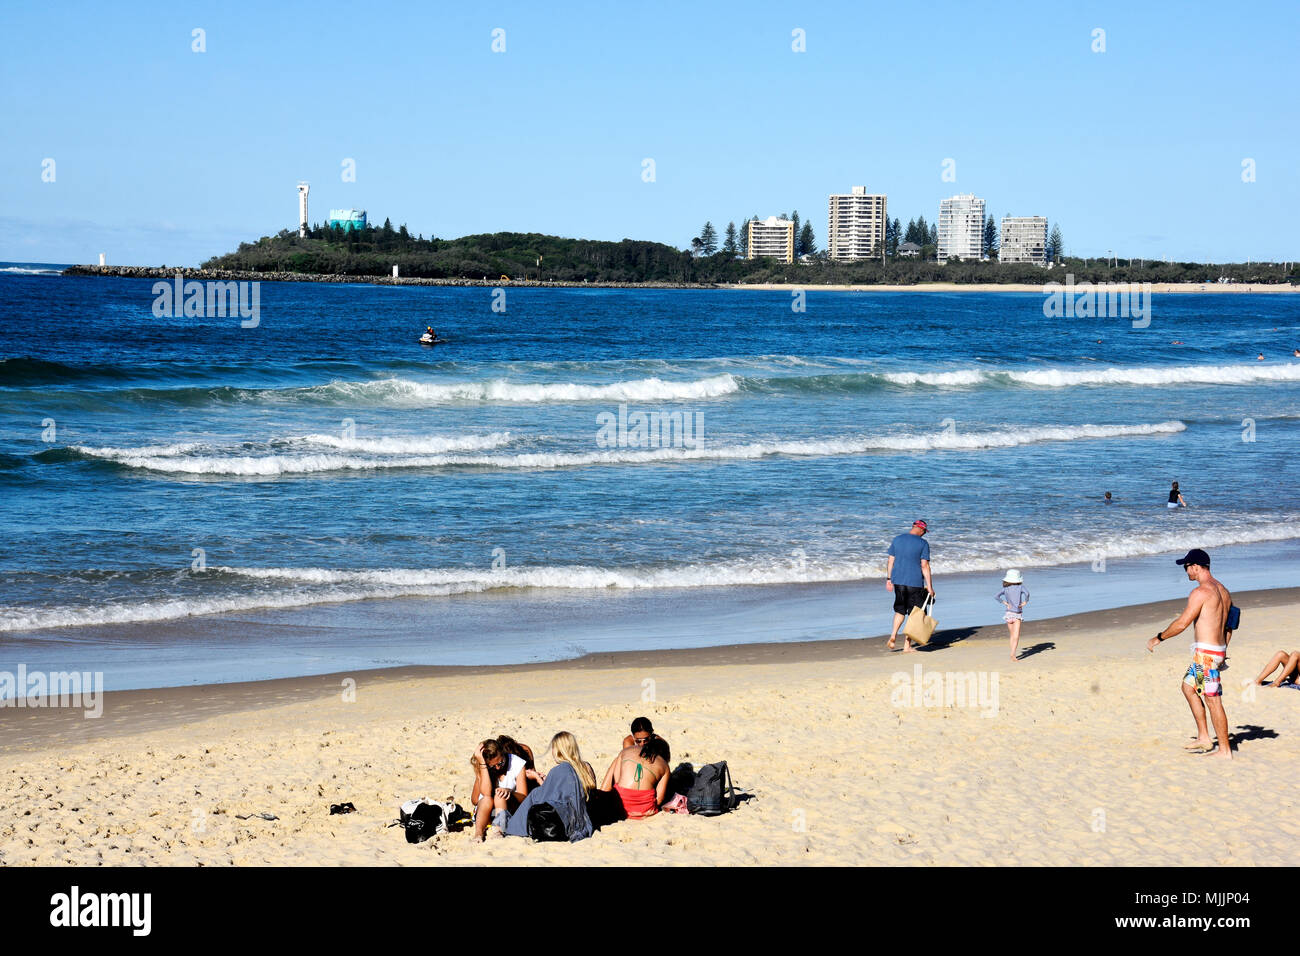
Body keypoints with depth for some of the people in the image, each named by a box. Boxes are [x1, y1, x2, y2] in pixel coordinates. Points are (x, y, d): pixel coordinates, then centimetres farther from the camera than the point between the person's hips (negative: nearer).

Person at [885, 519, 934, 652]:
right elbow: (925, 566, -10)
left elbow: (891, 561, 7)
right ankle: (907, 646, 4)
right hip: (915, 583, -4)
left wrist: (888, 579, 15)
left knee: (900, 610, 21)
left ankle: (893, 635, 1)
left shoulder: (897, 540, 5)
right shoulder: (923, 543, -8)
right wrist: (929, 586, -7)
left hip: (898, 581, 4)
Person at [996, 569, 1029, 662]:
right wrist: (1025, 602, -7)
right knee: (1016, 636, -8)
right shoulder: (1020, 587, -3)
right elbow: (1026, 593, -21)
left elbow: (997, 596, -11)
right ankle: (1013, 654, -24)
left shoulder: (1005, 588, 2)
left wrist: (1005, 603, -5)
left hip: (1009, 613, 3)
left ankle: (1012, 654, 19)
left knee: (1012, 636, 17)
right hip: (1017, 614, -3)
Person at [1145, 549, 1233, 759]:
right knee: (1188, 686, 22)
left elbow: (1182, 623, -17)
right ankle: (1204, 738, 23)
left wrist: (1157, 638, -5)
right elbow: (1227, 625, 19)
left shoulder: (1200, 592, -17)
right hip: (1218, 649, 10)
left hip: (1206, 652, -10)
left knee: (1213, 700, -4)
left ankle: (1225, 751, 0)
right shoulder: (1223, 591, 12)